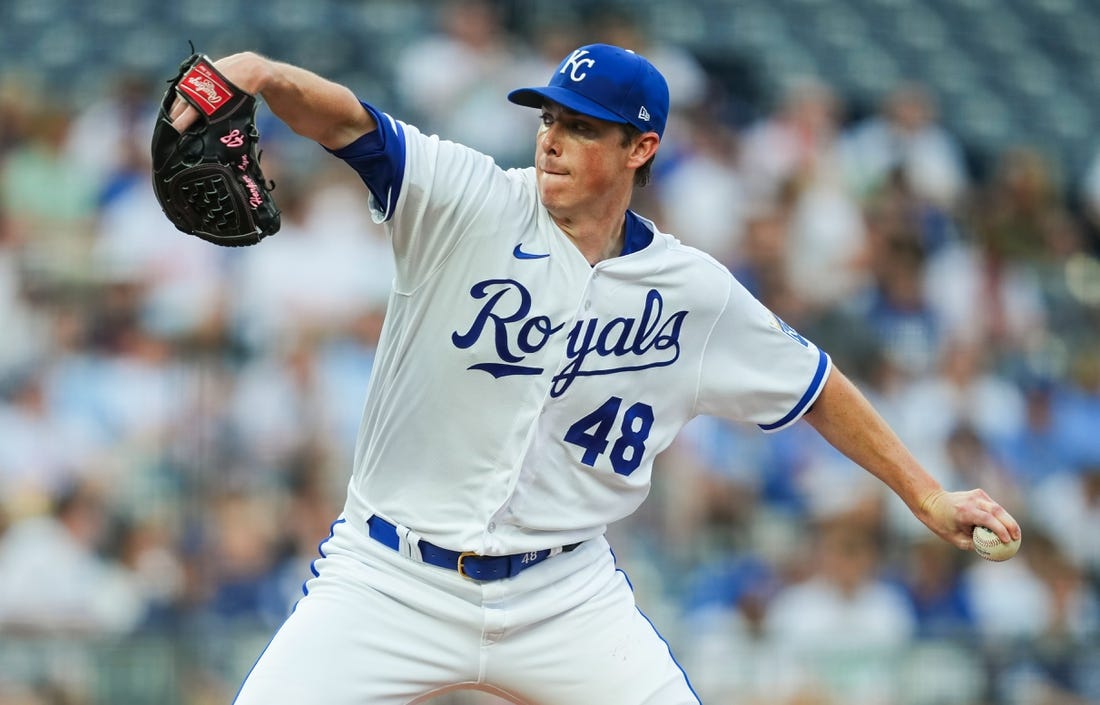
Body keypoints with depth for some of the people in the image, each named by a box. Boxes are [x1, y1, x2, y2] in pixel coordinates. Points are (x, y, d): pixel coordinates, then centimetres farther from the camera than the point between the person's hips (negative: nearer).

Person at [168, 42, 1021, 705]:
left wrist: (928, 497, 14)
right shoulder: (470, 204, -10)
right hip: (393, 579, -2)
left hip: (562, 594, 2)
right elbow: (351, 122, -26)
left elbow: (813, 386, 13)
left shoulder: (694, 293, 0)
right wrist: (263, 74, -46)